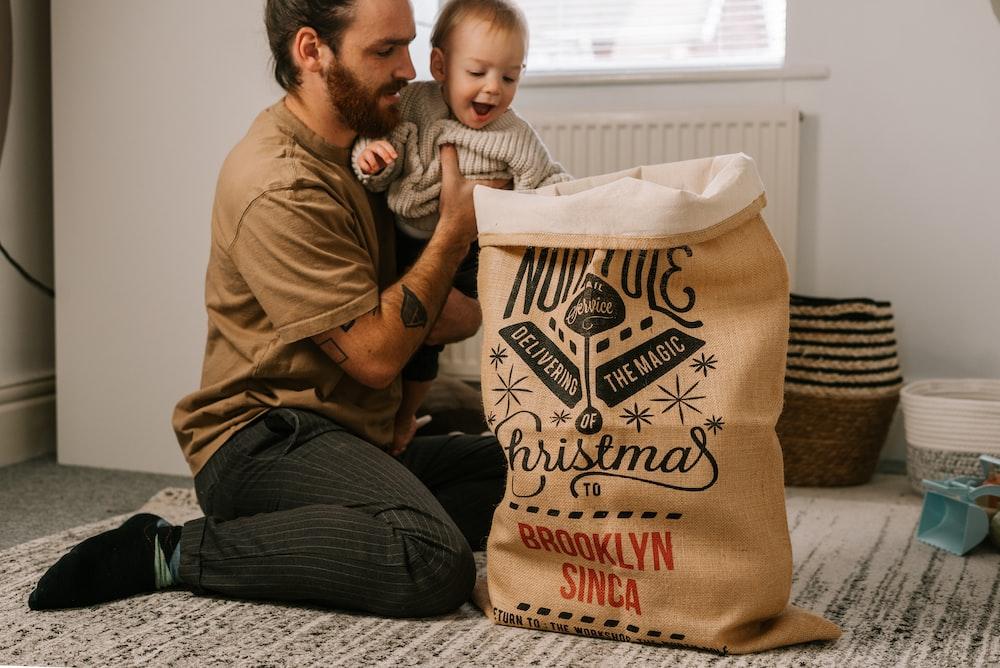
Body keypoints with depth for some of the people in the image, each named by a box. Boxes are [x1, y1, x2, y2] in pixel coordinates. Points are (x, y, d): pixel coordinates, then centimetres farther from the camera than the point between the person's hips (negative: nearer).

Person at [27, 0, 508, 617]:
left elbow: (414, 312, 13)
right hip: (262, 442, -9)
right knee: (434, 564, -32)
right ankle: (173, 552, -15)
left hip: (357, 442, 10)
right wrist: (456, 230, -11)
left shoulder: (358, 153, 13)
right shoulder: (279, 188, -17)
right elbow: (375, 355, -17)